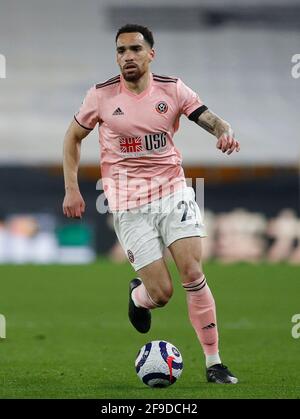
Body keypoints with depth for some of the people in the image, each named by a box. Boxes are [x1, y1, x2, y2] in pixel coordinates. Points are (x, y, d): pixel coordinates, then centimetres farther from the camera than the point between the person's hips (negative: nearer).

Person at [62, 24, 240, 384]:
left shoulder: (172, 89, -2)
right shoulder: (101, 96, -4)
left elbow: (209, 118, -8)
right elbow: (73, 137, 9)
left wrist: (225, 132, -33)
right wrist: (71, 189, 2)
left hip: (173, 192, 1)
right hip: (129, 205, -1)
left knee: (193, 275, -12)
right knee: (161, 293, -6)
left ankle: (214, 364, -3)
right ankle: (137, 294, 33)